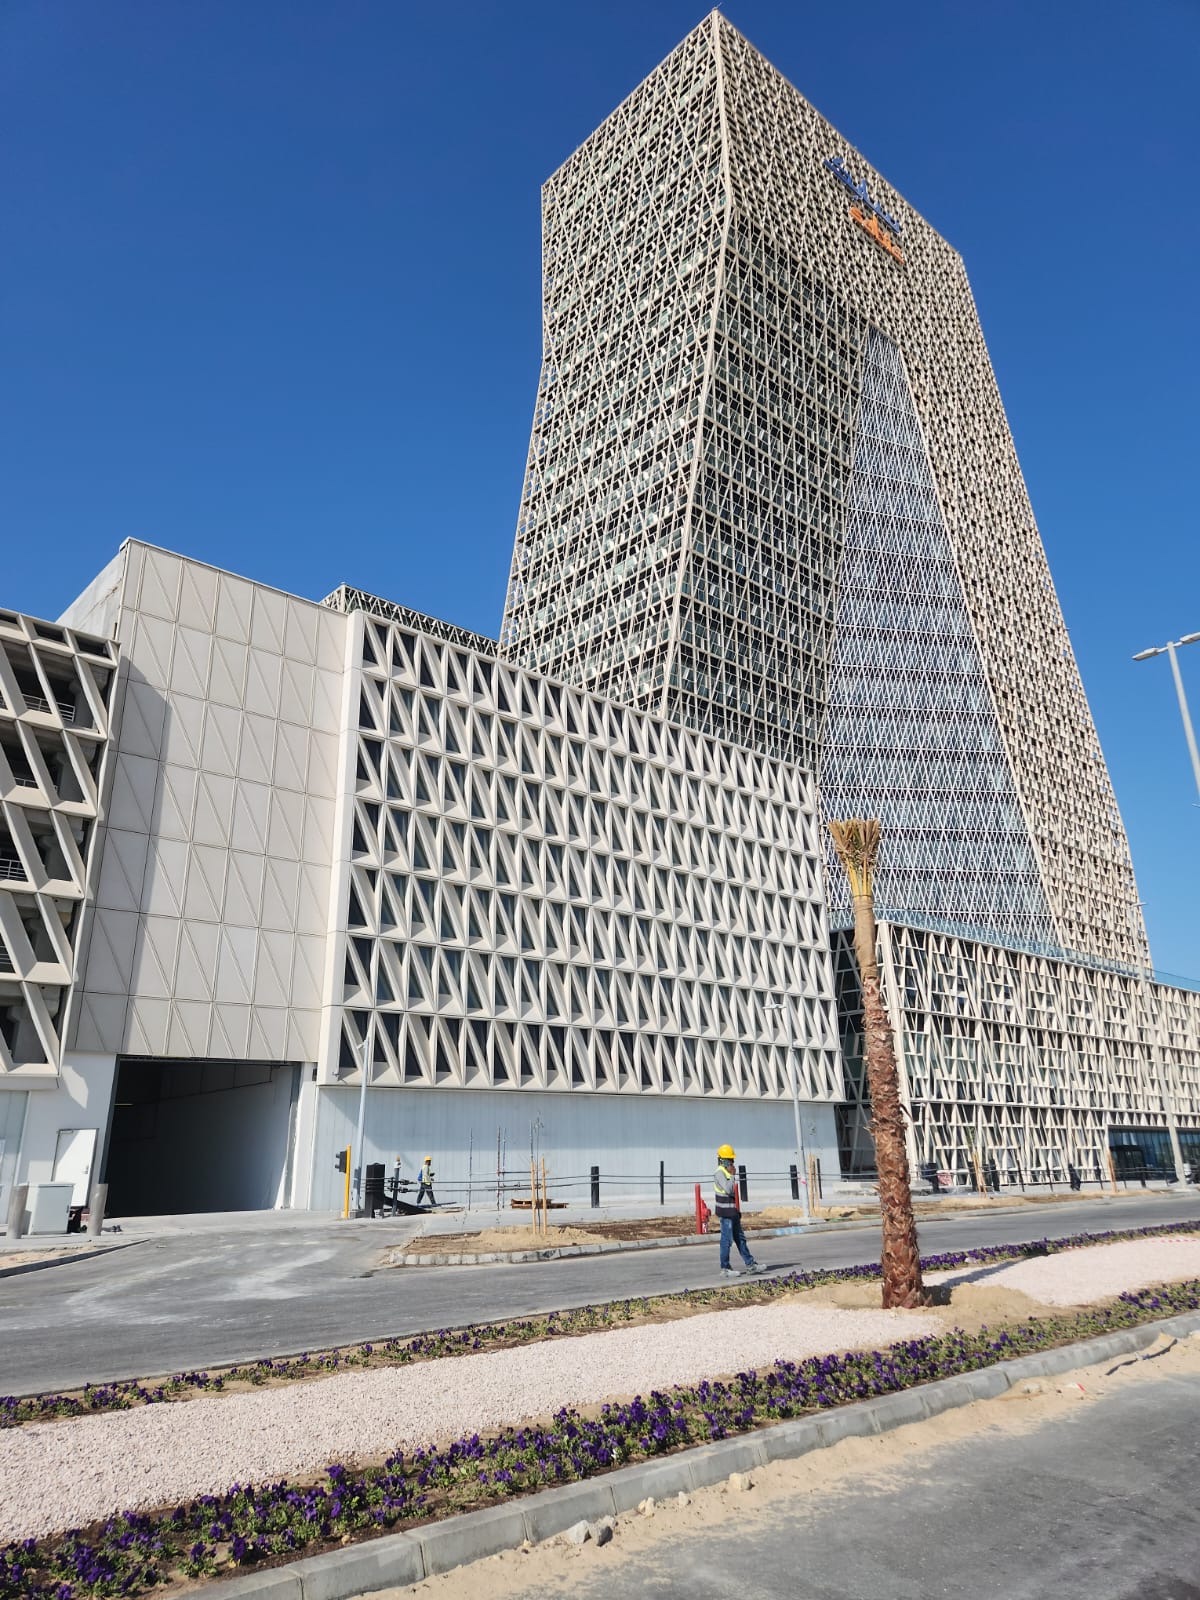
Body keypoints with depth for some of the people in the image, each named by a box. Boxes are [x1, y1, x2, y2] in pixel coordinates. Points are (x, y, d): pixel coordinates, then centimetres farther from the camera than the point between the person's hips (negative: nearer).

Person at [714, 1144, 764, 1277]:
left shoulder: (727, 1171, 15)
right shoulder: (720, 1172, -15)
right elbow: (728, 1189, -26)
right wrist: (732, 1175, -19)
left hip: (732, 1211, 10)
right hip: (725, 1211, -10)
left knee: (740, 1238, 13)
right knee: (727, 1240, -4)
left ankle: (750, 1264, 19)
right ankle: (725, 1269, 2)